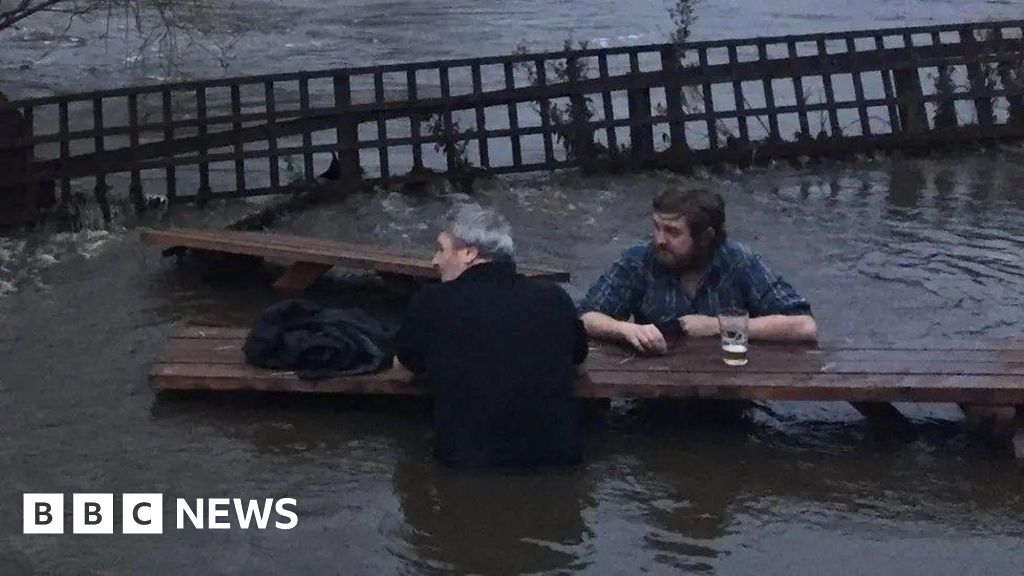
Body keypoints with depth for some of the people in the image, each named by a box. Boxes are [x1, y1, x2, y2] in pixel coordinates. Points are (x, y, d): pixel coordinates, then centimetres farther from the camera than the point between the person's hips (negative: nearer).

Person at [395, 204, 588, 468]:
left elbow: (408, 358, 12)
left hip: (467, 461, -2)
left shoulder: (431, 302, -7)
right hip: (557, 457, 2)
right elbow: (578, 352, 19)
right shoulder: (554, 298, 0)